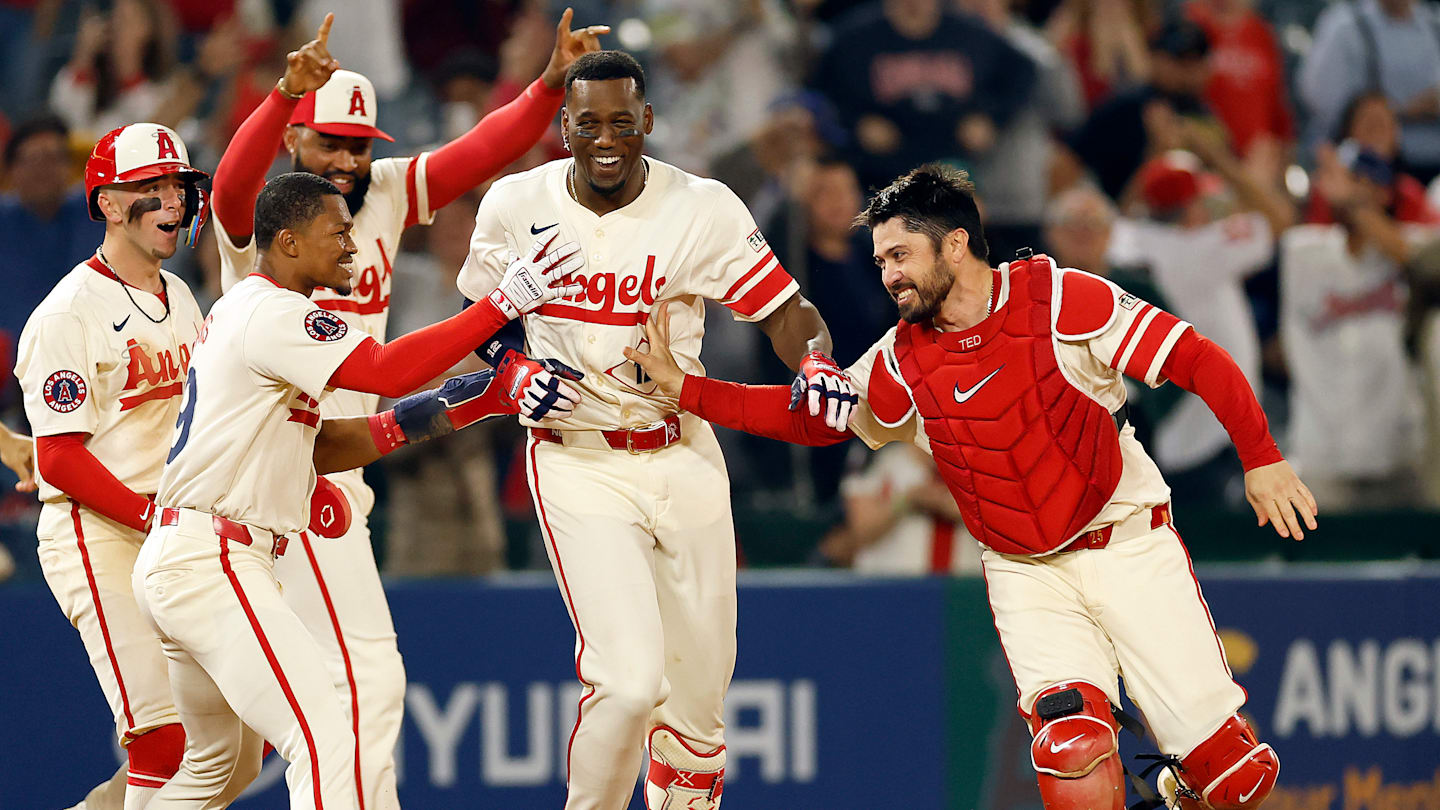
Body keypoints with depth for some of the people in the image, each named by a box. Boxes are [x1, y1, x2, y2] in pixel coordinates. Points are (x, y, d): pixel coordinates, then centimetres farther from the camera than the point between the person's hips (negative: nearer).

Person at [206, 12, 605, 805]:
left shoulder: (385, 194, 9)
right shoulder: (258, 213, -10)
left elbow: (479, 152, 3)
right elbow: (232, 180, -32)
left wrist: (554, 83, -13)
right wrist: (287, 92, -49)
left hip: (342, 469, 8)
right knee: (367, 677, -14)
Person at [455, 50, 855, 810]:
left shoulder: (703, 210, -9)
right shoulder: (516, 205, -5)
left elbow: (784, 311, -6)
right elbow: (482, 313, 13)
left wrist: (816, 359, -28)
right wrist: (514, 370, -7)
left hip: (682, 456, 2)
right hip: (574, 458, -2)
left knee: (698, 694, 8)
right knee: (629, 679, -19)